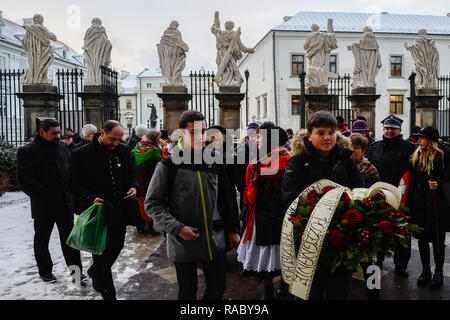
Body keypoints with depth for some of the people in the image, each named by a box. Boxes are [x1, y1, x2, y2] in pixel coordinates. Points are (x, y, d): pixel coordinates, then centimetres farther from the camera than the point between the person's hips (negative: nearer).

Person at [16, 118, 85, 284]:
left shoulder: (62, 146, 7)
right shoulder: (27, 151, -8)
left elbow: (70, 169, 15)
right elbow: (24, 180, -14)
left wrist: (71, 192, 3)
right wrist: (44, 194, -21)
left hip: (65, 203, 4)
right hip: (43, 206, -3)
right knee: (42, 240, 15)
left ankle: (76, 270, 18)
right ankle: (45, 271, 33)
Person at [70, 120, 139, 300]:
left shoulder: (123, 150, 4)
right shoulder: (82, 154, -9)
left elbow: (131, 173, 13)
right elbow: (75, 183, -7)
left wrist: (133, 187, -7)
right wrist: (91, 198, -23)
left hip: (120, 210, 5)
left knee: (117, 245, 18)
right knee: (101, 250, 5)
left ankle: (96, 272, 47)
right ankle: (108, 293, 22)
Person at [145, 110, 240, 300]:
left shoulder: (214, 162, 4)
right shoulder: (169, 165, -9)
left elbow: (226, 200, 11)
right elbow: (152, 204, -7)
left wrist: (233, 229, 9)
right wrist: (177, 229, -16)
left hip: (215, 240, 3)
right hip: (183, 242, -3)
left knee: (218, 288, 13)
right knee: (187, 292, 13)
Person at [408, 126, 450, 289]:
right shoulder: (416, 155, 10)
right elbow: (411, 178, 12)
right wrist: (409, 200, 6)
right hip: (419, 204, 4)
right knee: (422, 238, 10)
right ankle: (425, 271, 24)